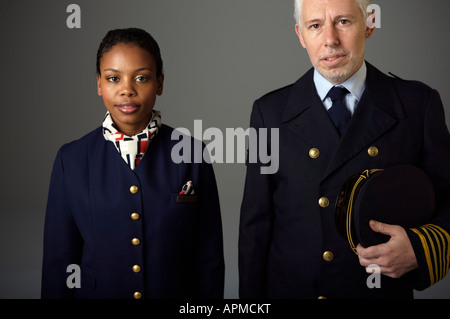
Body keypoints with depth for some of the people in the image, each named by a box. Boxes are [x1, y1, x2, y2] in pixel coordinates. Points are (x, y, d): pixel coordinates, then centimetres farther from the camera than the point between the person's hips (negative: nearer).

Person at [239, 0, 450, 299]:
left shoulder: (419, 104, -4)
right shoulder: (270, 112, -3)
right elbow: (256, 224, -2)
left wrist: (421, 248, -21)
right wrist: (250, 301, -4)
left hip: (385, 289, 0)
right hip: (289, 288, 1)